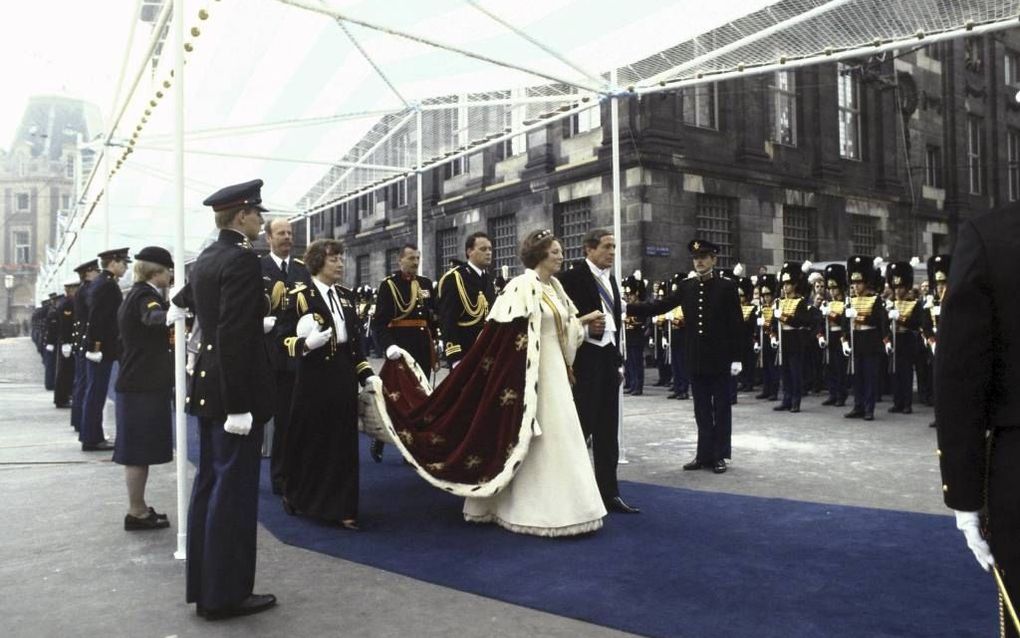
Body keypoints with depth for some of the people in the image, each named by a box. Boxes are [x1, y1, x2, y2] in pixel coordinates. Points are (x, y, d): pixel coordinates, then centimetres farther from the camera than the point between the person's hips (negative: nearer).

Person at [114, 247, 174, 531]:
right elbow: (153, 317, -40)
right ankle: (136, 512, 5)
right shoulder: (145, 295, -16)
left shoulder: (136, 294, 15)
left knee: (138, 449, 14)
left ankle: (139, 508, 23)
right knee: (140, 450, -3)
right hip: (145, 385, -10)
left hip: (137, 382, 10)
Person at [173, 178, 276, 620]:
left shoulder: (206, 257, 11)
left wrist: (179, 304, 58)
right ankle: (225, 594, 9)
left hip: (208, 383, 10)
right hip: (234, 386, -9)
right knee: (233, 488, -1)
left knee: (209, 483, 14)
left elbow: (196, 291, 34)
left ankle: (203, 586, 25)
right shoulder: (243, 260, -16)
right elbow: (235, 336, -23)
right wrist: (239, 404, -23)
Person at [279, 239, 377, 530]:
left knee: (343, 442, 5)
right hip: (313, 377, -5)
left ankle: (340, 508, 13)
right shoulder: (300, 296, -5)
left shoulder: (347, 296, 11)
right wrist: (305, 344, -24)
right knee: (310, 440, 6)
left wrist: (366, 373, 7)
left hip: (344, 376, 5)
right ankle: (298, 496, 28)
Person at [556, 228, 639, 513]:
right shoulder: (571, 277, -8)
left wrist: (618, 360, 16)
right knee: (579, 427, -2)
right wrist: (586, 329, -23)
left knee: (608, 431, 10)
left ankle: (609, 492, 19)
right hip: (583, 361, -7)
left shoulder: (610, 279, 16)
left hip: (608, 360, 8)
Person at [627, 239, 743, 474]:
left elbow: (736, 325, -5)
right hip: (696, 359, 4)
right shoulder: (686, 287, 6)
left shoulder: (727, 287, -4)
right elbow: (660, 306, 2)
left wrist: (736, 357, -9)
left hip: (720, 359, -3)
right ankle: (705, 454, 18)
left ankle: (720, 455, 15)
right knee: (702, 410, 10)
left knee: (721, 408, 6)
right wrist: (627, 308, -9)